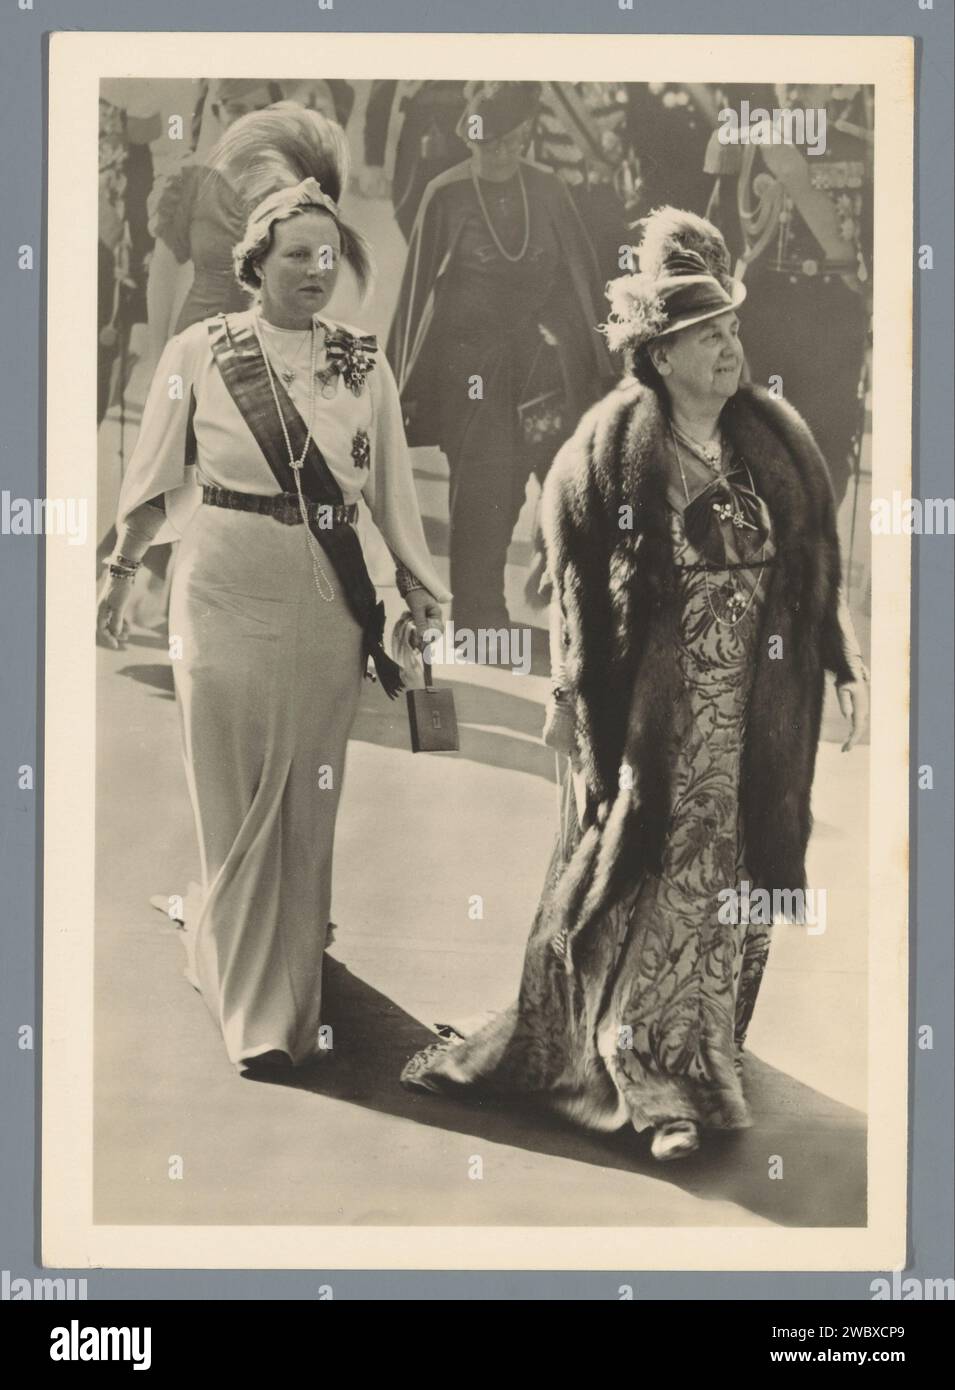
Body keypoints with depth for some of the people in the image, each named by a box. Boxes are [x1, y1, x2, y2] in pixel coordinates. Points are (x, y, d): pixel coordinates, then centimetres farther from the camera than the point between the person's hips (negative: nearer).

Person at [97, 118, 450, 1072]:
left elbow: (391, 484, 8)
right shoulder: (198, 353, 0)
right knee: (241, 804, 2)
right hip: (226, 596, -2)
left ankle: (289, 994, 26)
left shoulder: (364, 365, 5)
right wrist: (122, 574, 7)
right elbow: (157, 476, 5)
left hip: (330, 602, 2)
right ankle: (255, 1013, 13)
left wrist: (420, 586, 8)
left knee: (309, 806, 8)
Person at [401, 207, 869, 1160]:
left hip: (755, 715, 4)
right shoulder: (609, 448, -8)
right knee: (651, 883, 1)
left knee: (731, 886, 11)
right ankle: (654, 1083, 14)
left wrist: (848, 663, 8)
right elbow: (573, 583, -4)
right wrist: (568, 696, -3)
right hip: (649, 714, -4)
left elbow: (821, 569, 10)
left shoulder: (776, 439, 3)